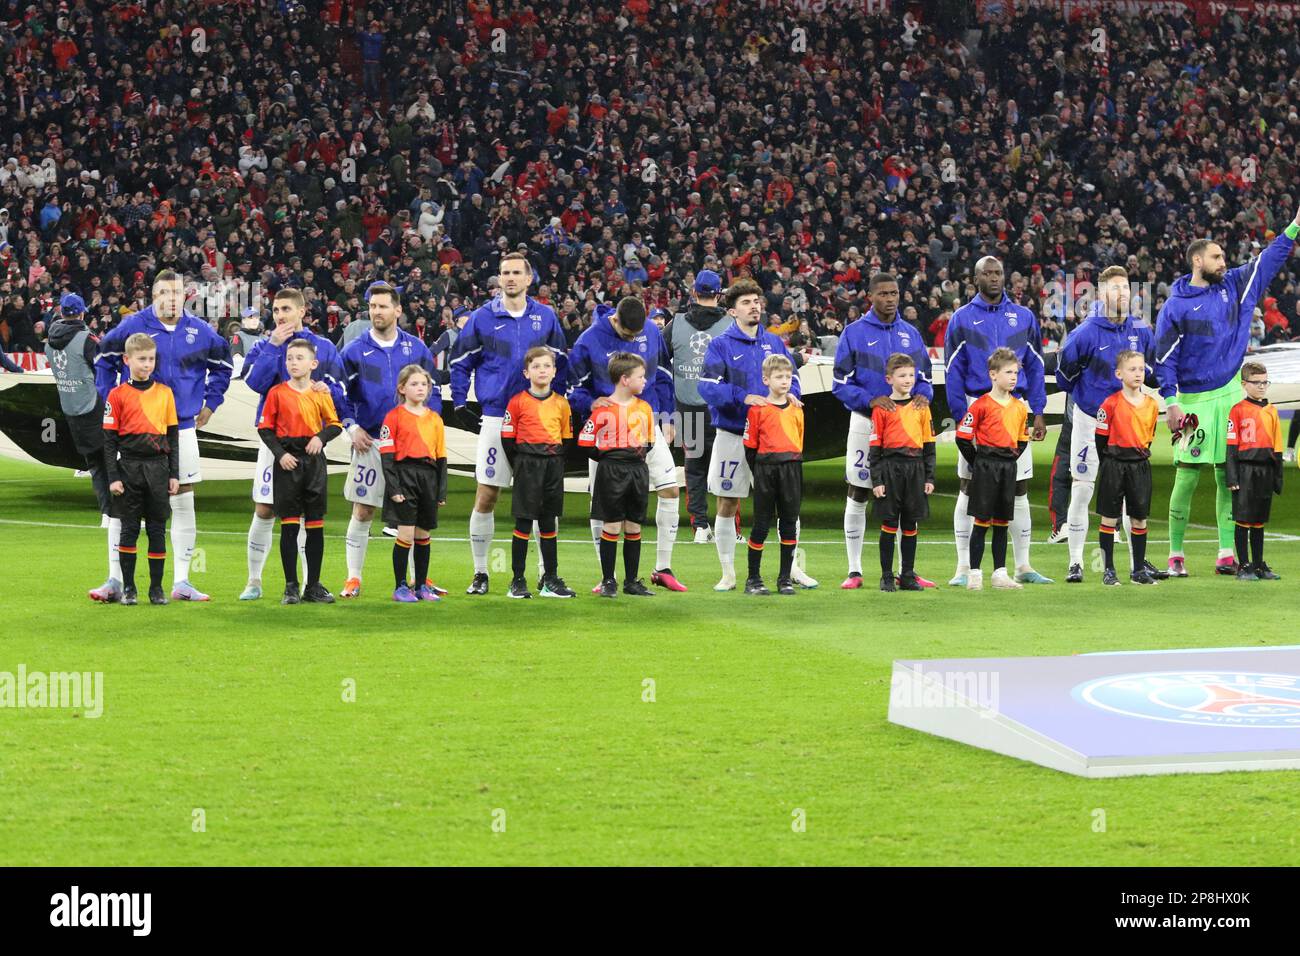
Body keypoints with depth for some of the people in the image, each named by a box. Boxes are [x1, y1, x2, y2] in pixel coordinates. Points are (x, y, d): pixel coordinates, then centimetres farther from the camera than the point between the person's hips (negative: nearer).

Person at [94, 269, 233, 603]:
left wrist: (210, 403, 13)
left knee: (183, 503, 4)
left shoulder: (199, 331, 1)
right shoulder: (132, 325, -5)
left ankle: (181, 581, 11)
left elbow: (222, 365, 19)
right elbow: (104, 360, 9)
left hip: (182, 428, 2)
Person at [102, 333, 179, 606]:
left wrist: (174, 473, 5)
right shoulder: (118, 394, -1)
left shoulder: (165, 393, 7)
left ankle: (157, 588, 10)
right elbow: (109, 439, -1)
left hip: (158, 466, 2)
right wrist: (113, 477, -6)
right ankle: (128, 588, 8)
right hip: (129, 467, -2)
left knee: (157, 529, 4)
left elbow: (173, 435, 10)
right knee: (129, 529, 1)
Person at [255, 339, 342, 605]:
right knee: (289, 525, -2)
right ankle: (291, 586, 3)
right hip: (287, 461, -2)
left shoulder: (321, 394, 4)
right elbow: (265, 428, 0)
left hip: (314, 460, 2)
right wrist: (280, 454, -12)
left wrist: (321, 436, -10)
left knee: (315, 524, 5)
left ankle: (313, 586, 12)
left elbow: (335, 424, 11)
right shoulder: (277, 393, -1)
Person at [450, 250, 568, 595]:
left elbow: (560, 363, 15)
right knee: (486, 497, -2)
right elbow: (460, 363, 8)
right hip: (495, 419, -1)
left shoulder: (546, 317, 6)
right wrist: (459, 405, 3)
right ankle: (480, 573, 6)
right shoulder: (483, 317, 1)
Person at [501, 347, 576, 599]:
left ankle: (550, 580, 14)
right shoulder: (518, 402, -3)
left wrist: (558, 463, 3)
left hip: (553, 464, 4)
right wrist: (520, 465, -4)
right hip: (528, 462, -4)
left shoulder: (561, 403, 8)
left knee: (549, 522, 9)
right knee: (523, 523, -2)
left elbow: (567, 438, 13)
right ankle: (518, 581, 2)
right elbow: (507, 438, -2)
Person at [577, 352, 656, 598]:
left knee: (634, 527, 8)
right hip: (611, 473, -5)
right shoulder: (604, 409, -9)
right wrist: (607, 460, -3)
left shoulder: (644, 408, 8)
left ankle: (631, 581, 14)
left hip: (638, 470, 5)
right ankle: (608, 582, 4)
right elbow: (585, 441, -9)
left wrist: (641, 453, 7)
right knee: (612, 526, -3)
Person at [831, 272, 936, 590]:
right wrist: (871, 400, -22)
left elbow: (924, 376, 12)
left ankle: (907, 570, 13)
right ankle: (854, 571, 8)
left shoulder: (910, 333, 9)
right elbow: (840, 383, -6)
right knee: (858, 496, 1)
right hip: (866, 422, -3)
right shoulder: (854, 333, -3)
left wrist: (923, 395, -11)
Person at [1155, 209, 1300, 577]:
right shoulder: (1175, 306, -4)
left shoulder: (1233, 286, 10)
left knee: (1229, 476, 4)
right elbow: (1164, 357, -5)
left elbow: (1268, 260, 16)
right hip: (1194, 401, -5)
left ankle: (1226, 553, 5)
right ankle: (1175, 554, 2)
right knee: (1187, 478, -5)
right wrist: (1170, 402, -11)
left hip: (1230, 395, 5)